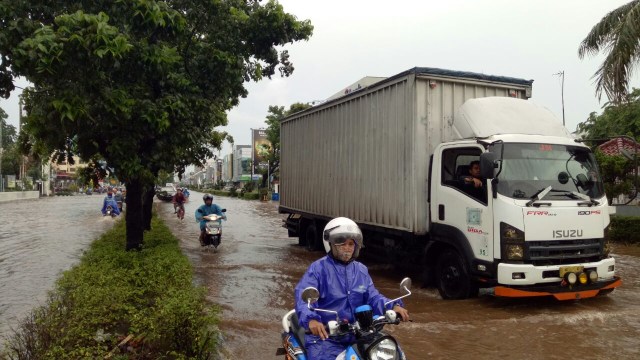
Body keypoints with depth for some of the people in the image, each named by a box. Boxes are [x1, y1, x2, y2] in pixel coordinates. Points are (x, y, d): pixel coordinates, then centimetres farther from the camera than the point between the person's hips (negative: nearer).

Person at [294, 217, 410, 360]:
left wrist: (393, 306, -12)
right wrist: (311, 319, -39)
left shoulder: (361, 270, 15)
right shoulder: (318, 268, -5)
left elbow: (372, 297, 8)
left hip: (357, 335, 5)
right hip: (325, 336, -5)